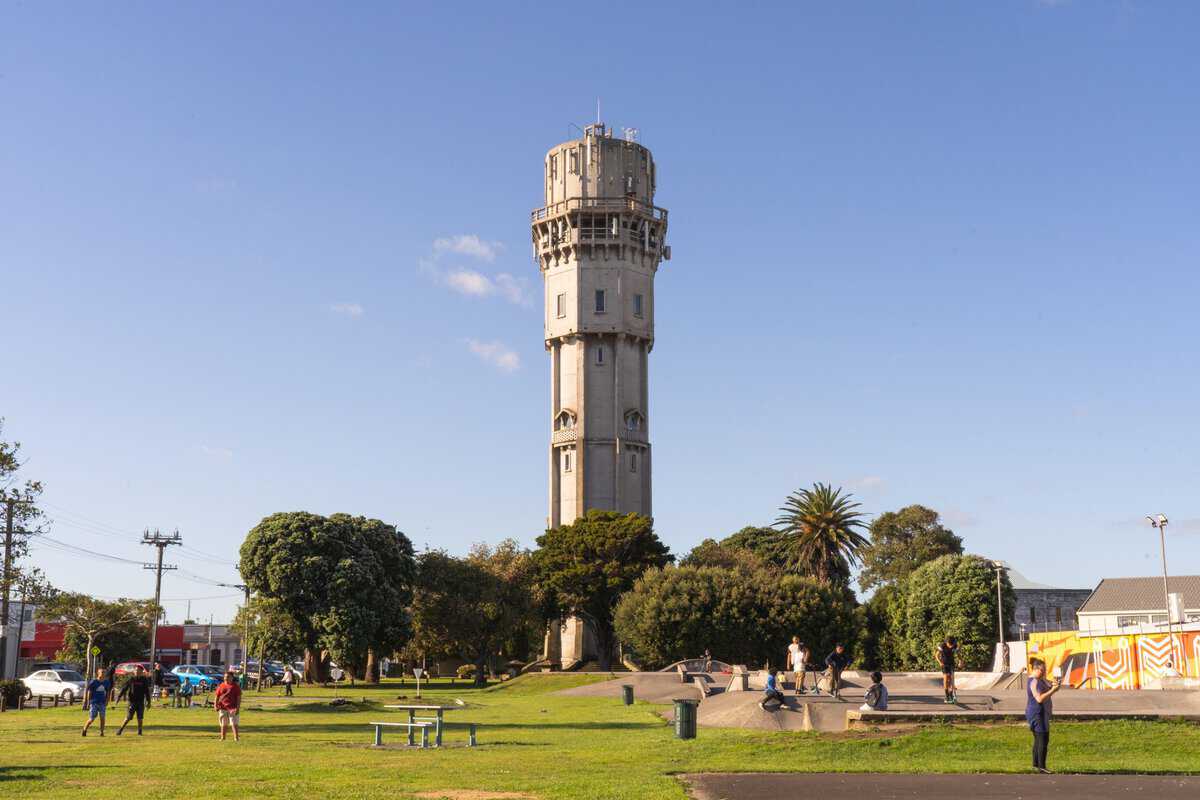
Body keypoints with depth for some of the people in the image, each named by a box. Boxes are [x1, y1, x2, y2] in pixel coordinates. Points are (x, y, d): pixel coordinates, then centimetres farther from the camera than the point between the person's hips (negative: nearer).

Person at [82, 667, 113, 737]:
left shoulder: (107, 682, 5)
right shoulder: (93, 682, -5)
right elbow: (89, 692, 0)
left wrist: (107, 701, 5)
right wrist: (88, 702, -2)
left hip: (102, 703, 3)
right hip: (94, 702, -3)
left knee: (102, 717, -3)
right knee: (91, 719, -3)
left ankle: (102, 732, 5)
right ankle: (84, 730, 17)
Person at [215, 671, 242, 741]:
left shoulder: (236, 686, 0)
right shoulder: (221, 686, 10)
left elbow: (239, 697, -2)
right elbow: (217, 696, 12)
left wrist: (238, 707, -11)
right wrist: (216, 705, 0)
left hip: (232, 708, -4)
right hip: (222, 708, 4)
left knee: (234, 724, -7)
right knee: (223, 724, 10)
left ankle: (236, 738, -9)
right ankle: (222, 738, 17)